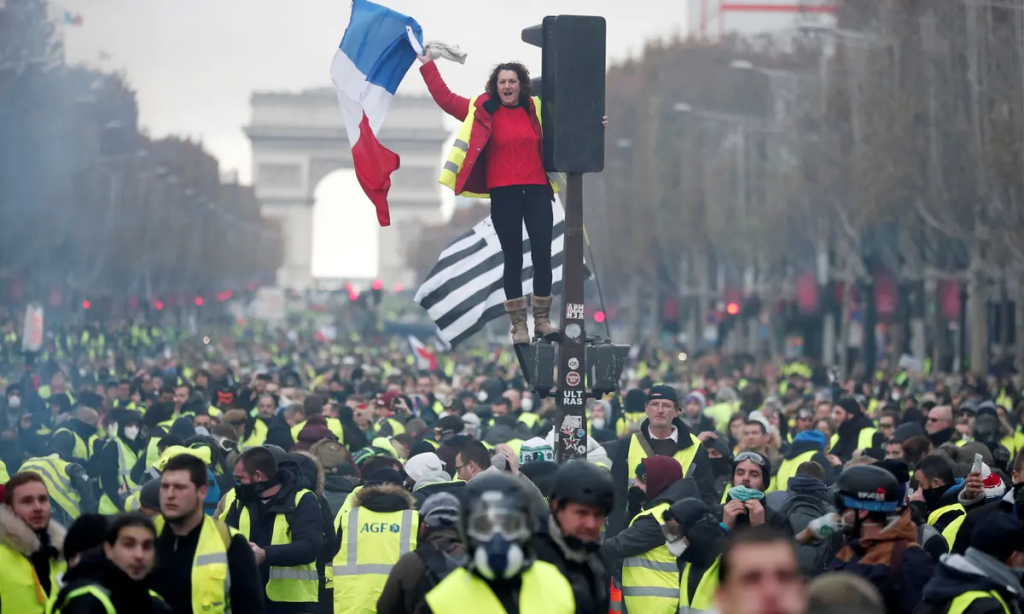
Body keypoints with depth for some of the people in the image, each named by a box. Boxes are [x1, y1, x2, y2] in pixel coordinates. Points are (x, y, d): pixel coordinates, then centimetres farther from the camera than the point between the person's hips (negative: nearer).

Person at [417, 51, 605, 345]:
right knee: (513, 257, 4)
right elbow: (445, 99, 4)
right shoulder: (482, 110, 2)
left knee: (542, 254, 2)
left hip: (537, 191, 2)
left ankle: (543, 320, 13)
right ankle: (518, 324, 9)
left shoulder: (536, 109, 6)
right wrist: (428, 65, 4)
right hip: (503, 194, -2)